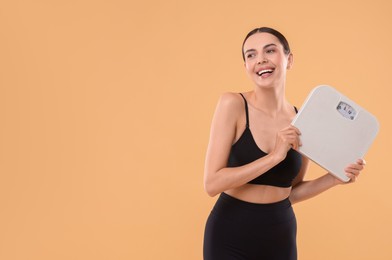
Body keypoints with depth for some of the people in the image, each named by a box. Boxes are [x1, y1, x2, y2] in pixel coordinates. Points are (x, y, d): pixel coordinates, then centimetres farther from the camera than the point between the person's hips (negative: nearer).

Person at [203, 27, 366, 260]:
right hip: (230, 236, -3)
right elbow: (212, 183, -17)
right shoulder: (233, 104, -12)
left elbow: (290, 192, 7)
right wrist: (274, 156, -22)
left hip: (281, 235, 3)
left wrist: (335, 177, -6)